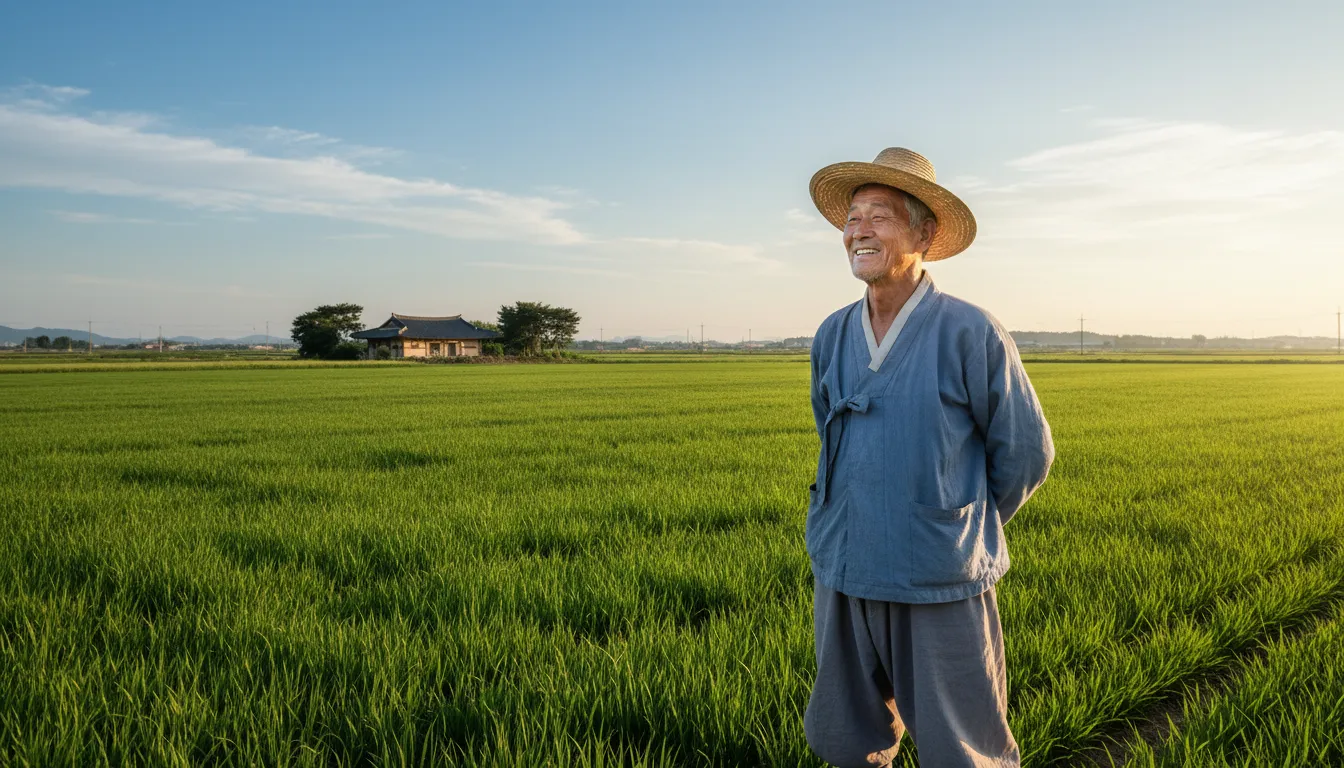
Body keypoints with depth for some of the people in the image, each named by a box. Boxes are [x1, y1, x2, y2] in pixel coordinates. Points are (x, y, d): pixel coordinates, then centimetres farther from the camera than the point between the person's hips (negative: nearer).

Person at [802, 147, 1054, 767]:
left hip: (941, 588, -4)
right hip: (842, 577, 5)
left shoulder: (970, 334, -11)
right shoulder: (831, 337, 3)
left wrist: (967, 531, 10)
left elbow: (1025, 453, -1)